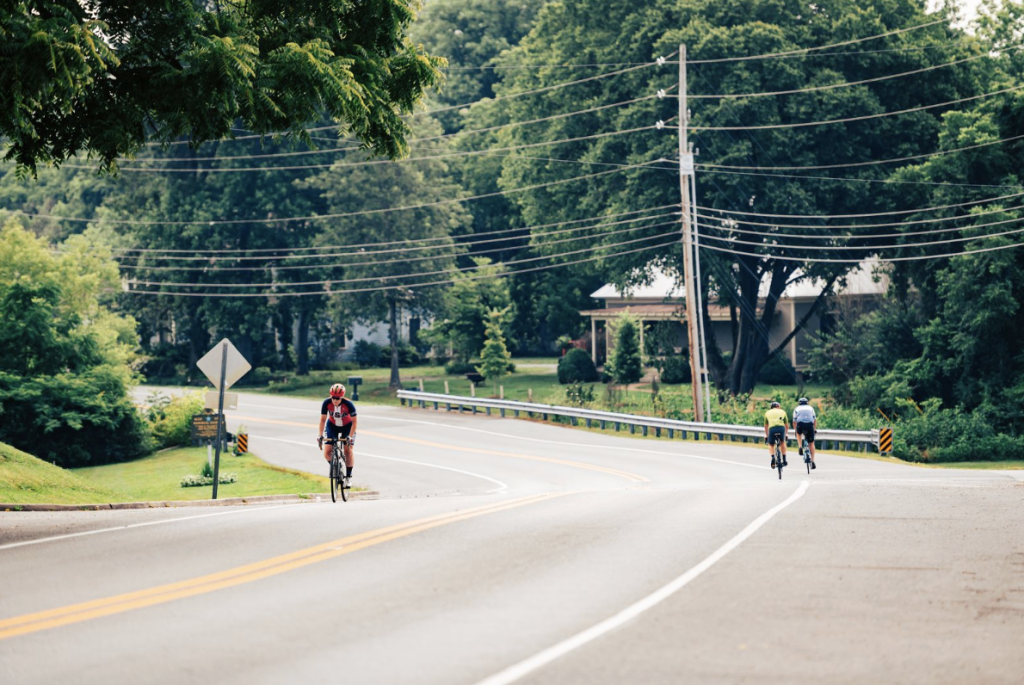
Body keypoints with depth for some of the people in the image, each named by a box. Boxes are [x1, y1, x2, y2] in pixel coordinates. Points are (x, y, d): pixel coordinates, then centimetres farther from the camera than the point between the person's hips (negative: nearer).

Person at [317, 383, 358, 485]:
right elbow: (322, 420, -17)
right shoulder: (326, 403, -26)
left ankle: (348, 477, -3)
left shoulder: (348, 404, -31)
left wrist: (350, 437, -31)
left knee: (348, 450, -13)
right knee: (327, 452, -10)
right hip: (332, 426, 2)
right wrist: (321, 436, -24)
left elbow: (354, 421, -24)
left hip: (347, 426, -2)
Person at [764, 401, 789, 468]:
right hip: (781, 427, 0)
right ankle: (784, 461, 26)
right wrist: (785, 434, 47)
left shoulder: (768, 413, 26)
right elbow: (786, 424, 33)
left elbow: (766, 426, 33)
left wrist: (766, 435, 46)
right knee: (783, 442, 28)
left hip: (772, 428, 0)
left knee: (770, 445, 21)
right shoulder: (782, 411, 26)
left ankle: (773, 457, -8)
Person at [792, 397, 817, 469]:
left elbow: (794, 422, 24)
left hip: (800, 424, -1)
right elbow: (815, 420, 27)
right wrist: (814, 429, 37)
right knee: (811, 443, 11)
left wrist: (795, 431, 35)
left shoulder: (796, 408, 24)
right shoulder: (810, 408, 27)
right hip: (810, 425, 1)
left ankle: (800, 447, 12)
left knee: (798, 433, 34)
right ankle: (812, 461, 5)